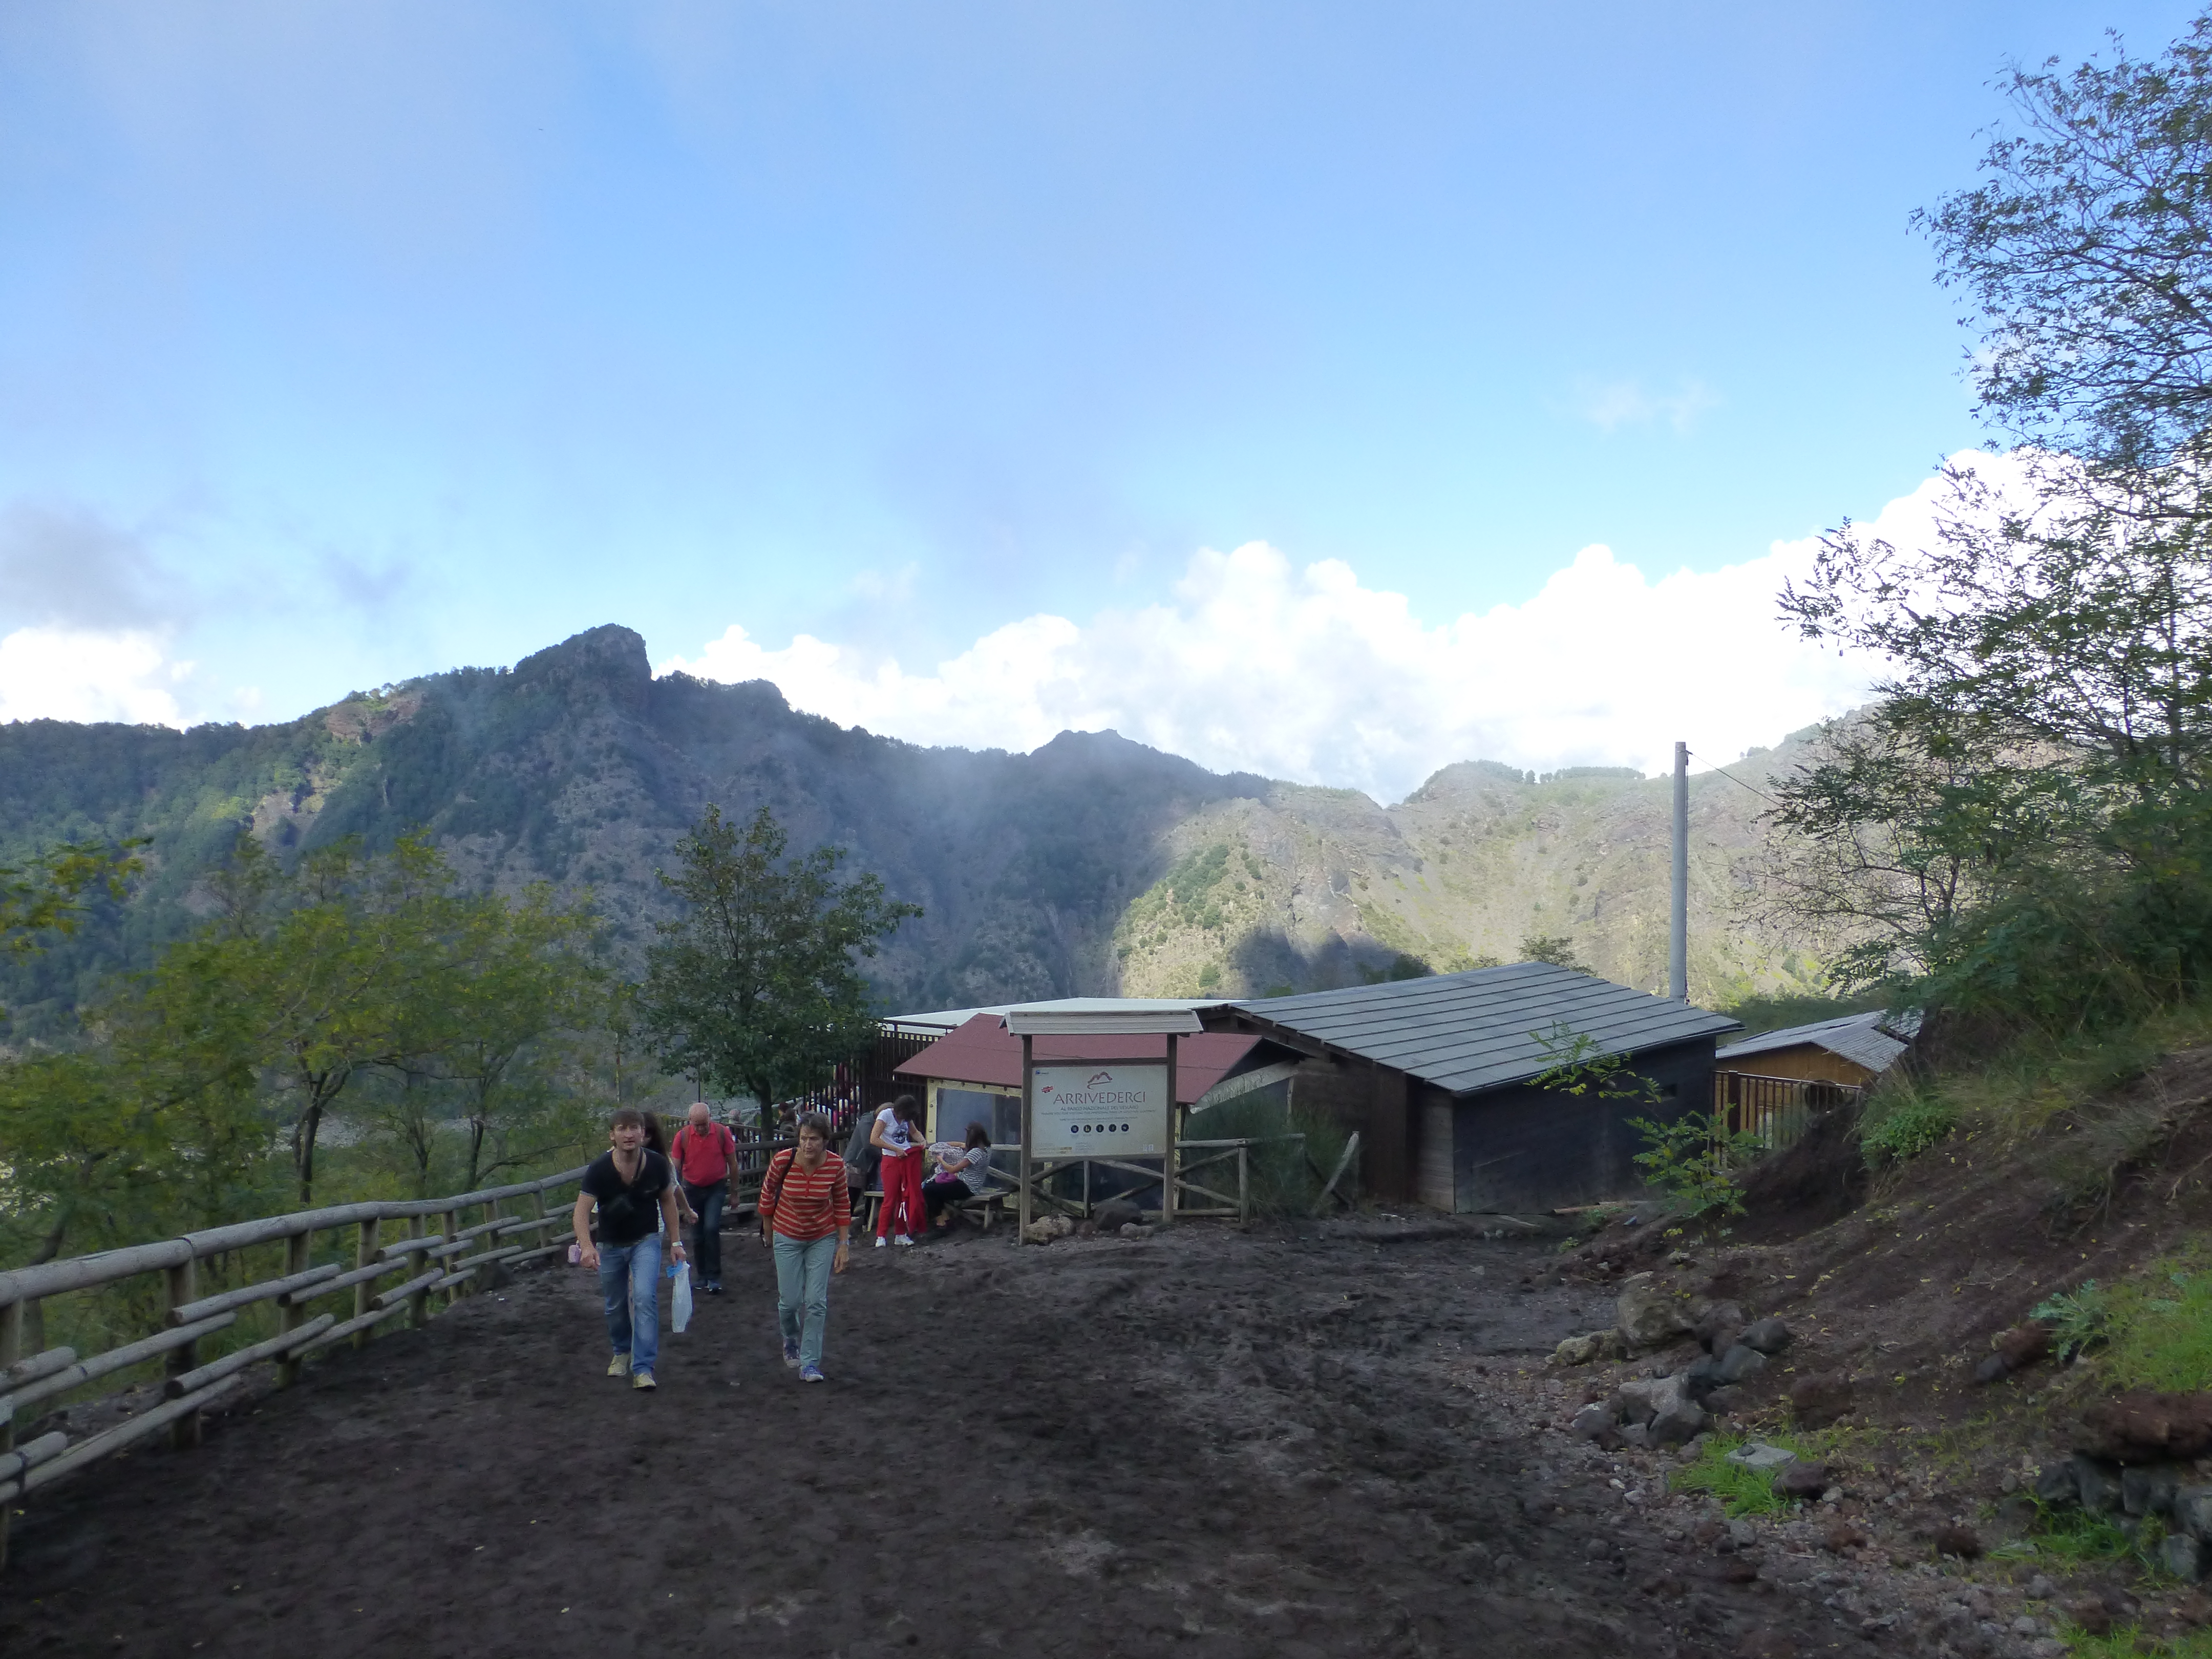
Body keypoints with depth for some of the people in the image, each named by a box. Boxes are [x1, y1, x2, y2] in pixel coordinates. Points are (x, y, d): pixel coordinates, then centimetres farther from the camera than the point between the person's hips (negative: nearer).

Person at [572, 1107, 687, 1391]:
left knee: (645, 1298, -19)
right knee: (616, 1306, 15)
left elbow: (667, 1200, 0)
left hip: (646, 1241, -1)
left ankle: (643, 1368, -15)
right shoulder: (599, 1169, -23)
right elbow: (581, 1212, -29)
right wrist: (586, 1246, -46)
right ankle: (622, 1352, 44)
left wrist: (675, 1241, 1)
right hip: (611, 1245, 1)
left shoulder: (657, 1164, -17)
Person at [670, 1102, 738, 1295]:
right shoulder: (682, 1136, -9)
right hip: (692, 1189, 2)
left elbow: (732, 1163, 0)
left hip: (716, 1187, -2)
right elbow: (675, 1168, 0)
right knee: (697, 1235, 8)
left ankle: (714, 1277, -9)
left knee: (712, 1228, -16)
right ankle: (703, 1276, 22)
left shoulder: (722, 1133, -11)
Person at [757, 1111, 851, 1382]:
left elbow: (842, 1205, -2)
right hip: (788, 1238, 0)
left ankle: (810, 1363, 9)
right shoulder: (782, 1161, -20)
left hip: (823, 1238, 1)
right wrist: (768, 1232, 8)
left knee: (817, 1303, -3)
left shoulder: (836, 1165, -17)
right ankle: (791, 1339, 36)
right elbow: (768, 1195, -2)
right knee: (790, 1301, 2)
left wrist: (844, 1243, -2)